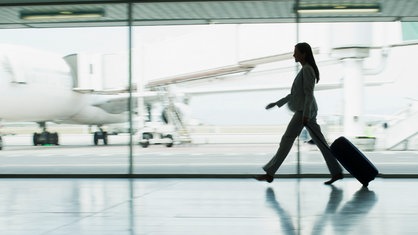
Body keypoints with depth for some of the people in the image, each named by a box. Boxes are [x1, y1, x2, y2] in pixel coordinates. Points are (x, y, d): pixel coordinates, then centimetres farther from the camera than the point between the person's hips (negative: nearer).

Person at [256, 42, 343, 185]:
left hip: (304, 111, -10)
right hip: (304, 111, 10)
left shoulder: (307, 69, -10)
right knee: (319, 141, 7)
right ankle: (336, 172, 6)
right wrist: (277, 104, 24)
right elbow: (295, 93, 24)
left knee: (287, 139, -8)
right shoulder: (305, 70, 20)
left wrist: (305, 114, -23)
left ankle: (270, 173, -6)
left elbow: (309, 93, -17)